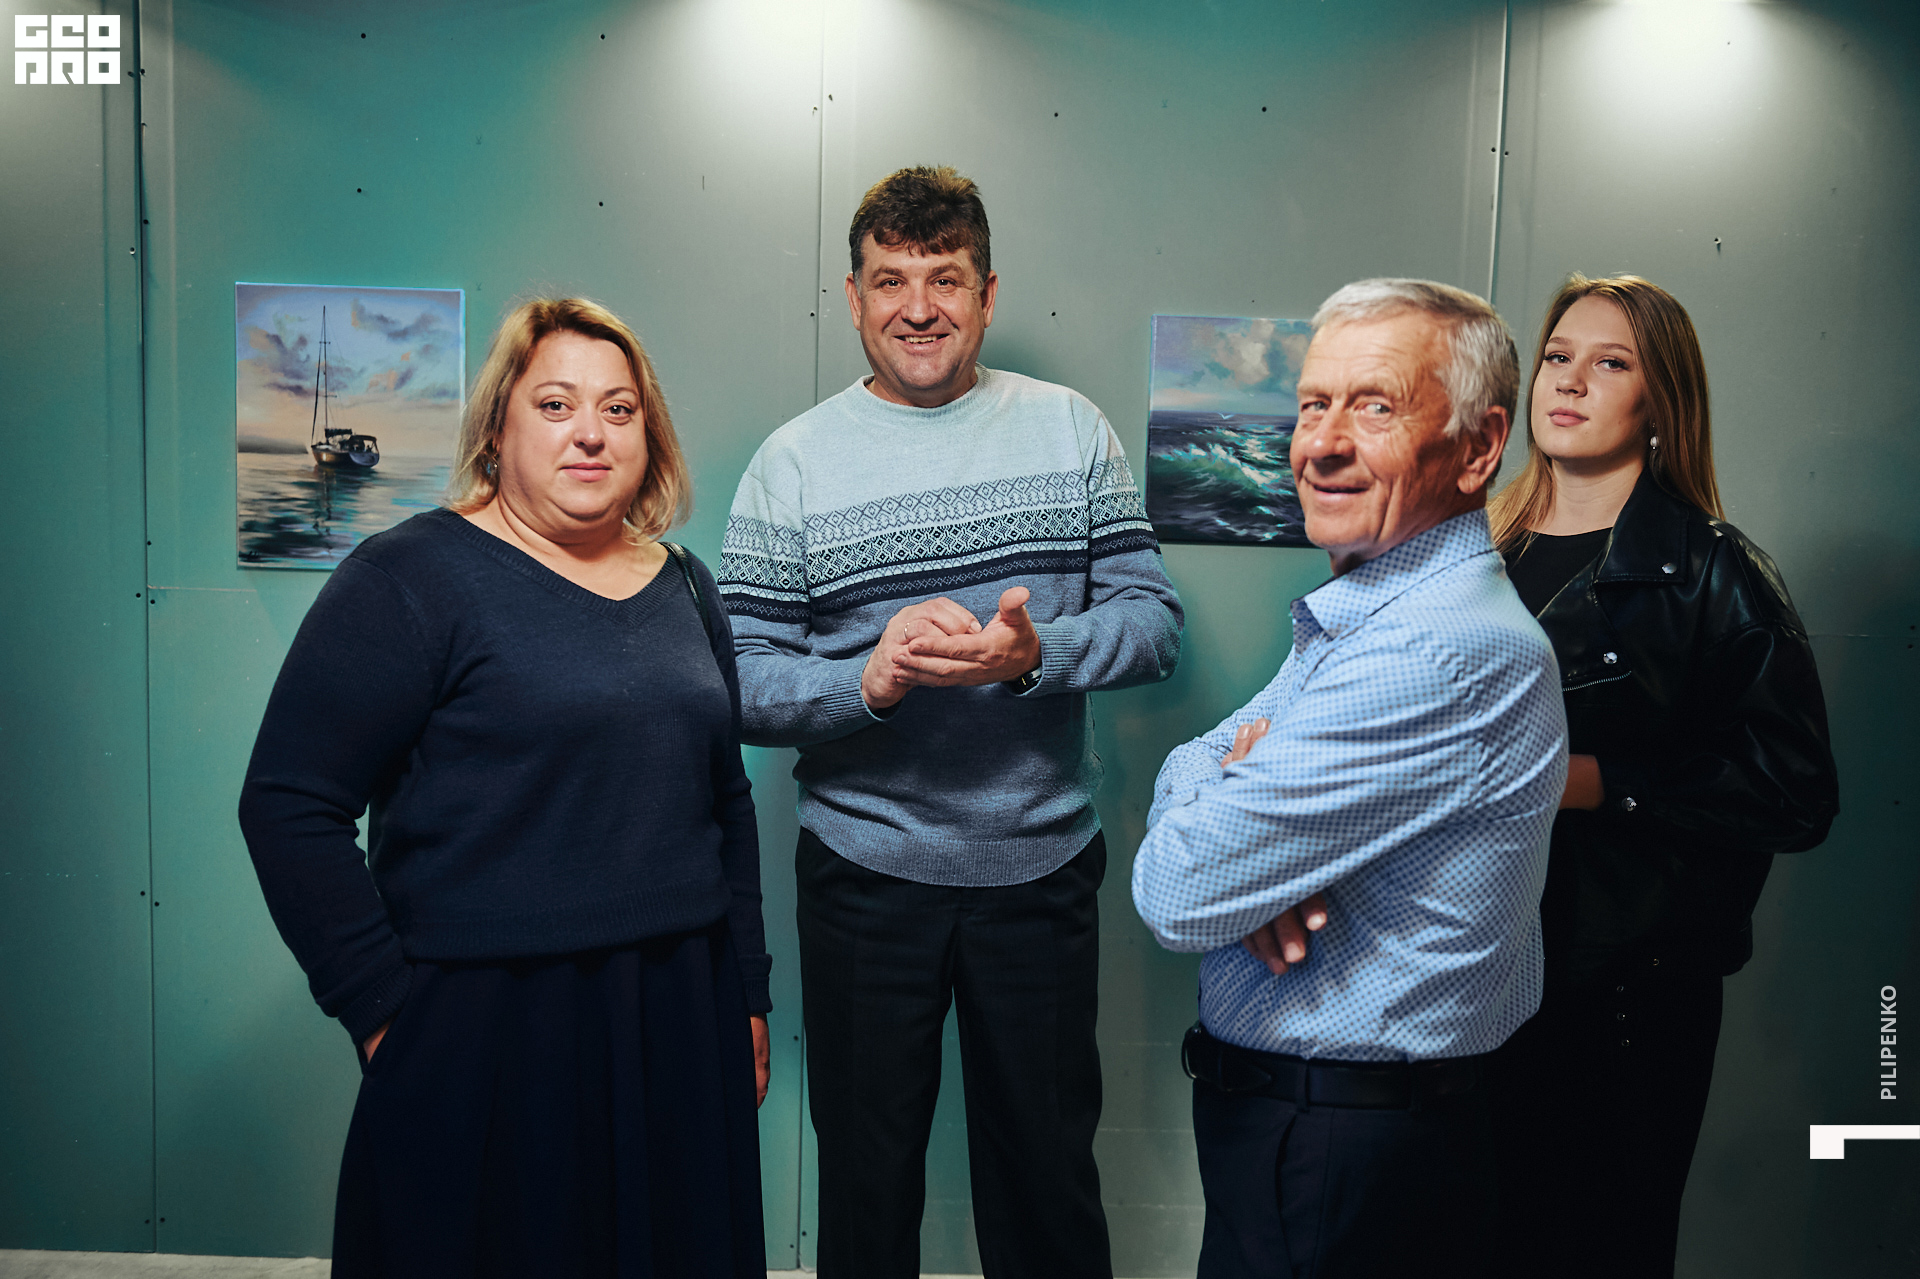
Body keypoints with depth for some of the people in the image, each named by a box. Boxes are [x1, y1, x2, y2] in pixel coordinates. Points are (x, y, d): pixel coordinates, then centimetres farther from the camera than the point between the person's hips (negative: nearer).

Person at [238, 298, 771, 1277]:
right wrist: (382, 1009, -12)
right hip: (486, 1039, -5)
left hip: (681, 1022, 6)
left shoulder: (684, 586, 10)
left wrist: (747, 996, 14)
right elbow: (288, 802, -12)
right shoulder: (411, 577, -9)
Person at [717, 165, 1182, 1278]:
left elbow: (1154, 621, -2)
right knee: (867, 1173, 16)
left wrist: (1034, 653, -20)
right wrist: (872, 679, -25)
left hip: (1044, 864, 1)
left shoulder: (1072, 429, 2)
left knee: (1049, 1168, 17)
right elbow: (742, 680, -7)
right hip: (866, 872, 0)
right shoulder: (795, 462, -2)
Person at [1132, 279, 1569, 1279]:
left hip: (1336, 1163, -8)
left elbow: (1177, 893, -28)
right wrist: (1236, 787, -17)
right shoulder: (1362, 608, 6)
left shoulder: (1440, 654, -28)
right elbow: (1191, 764, 6)